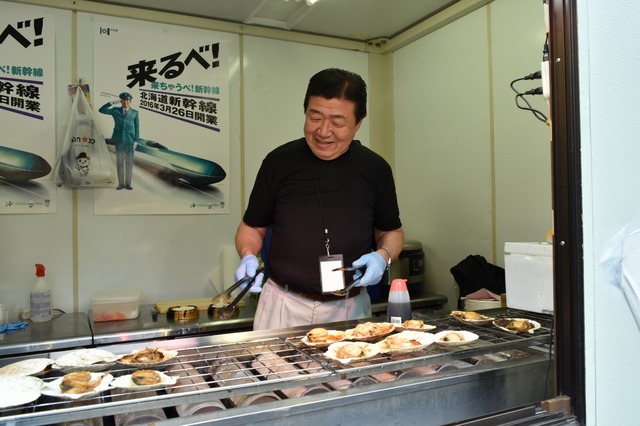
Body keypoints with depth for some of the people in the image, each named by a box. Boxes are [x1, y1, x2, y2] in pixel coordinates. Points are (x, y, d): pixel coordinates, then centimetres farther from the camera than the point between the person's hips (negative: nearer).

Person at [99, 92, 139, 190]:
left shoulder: (134, 113, 5)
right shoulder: (115, 110, 7)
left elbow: (137, 127, 3)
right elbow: (101, 110, -2)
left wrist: (136, 141, -5)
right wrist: (112, 103, -9)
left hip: (129, 140, 0)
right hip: (119, 139, 0)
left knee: (129, 162, 0)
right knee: (119, 162, 1)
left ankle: (128, 183, 7)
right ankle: (121, 184, 8)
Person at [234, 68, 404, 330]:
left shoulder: (375, 169, -2)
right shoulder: (279, 161, -5)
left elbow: (392, 231, 11)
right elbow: (252, 227, 6)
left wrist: (383, 256, -9)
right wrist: (249, 256, -14)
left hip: (350, 307, 1)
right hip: (284, 306, 0)